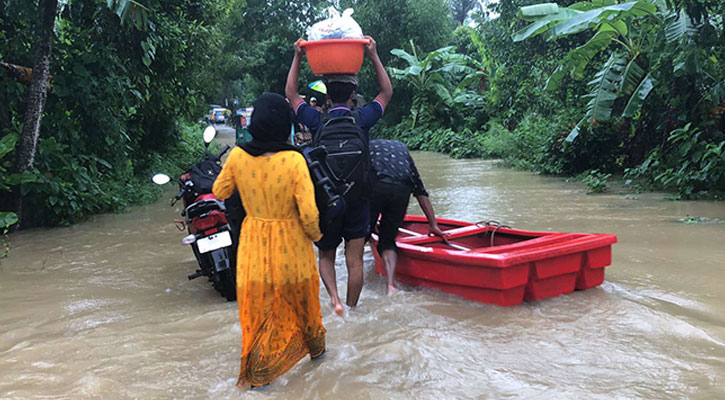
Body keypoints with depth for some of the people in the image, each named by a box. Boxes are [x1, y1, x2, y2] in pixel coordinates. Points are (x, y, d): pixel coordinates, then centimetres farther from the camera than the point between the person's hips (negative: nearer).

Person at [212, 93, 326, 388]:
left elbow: (219, 192, 3)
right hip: (290, 244, -2)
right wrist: (315, 235, -1)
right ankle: (315, 346, 47)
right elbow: (309, 213, -22)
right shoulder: (294, 160, -24)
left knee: (259, 307, 19)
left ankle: (257, 372, 29)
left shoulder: (237, 157, -15)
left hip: (254, 244, 2)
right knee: (301, 300, 24)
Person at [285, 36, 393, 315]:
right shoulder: (362, 120, -5)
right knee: (354, 261, 8)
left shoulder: (317, 121, -5)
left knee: (326, 256, 18)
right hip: (357, 200, 0)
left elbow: (291, 94, 12)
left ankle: (334, 298, -2)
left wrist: (297, 57, 15)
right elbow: (387, 92, 12)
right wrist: (374, 56, 12)